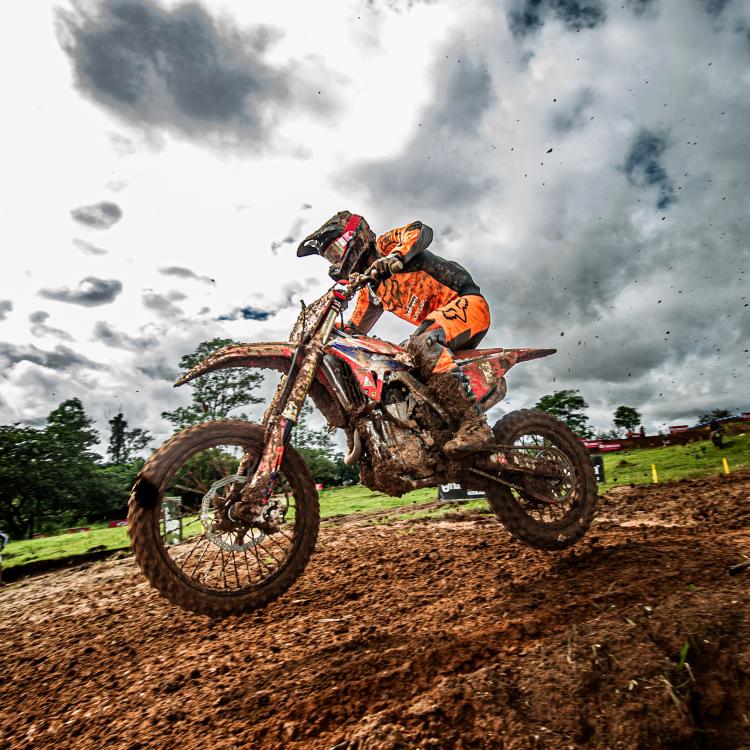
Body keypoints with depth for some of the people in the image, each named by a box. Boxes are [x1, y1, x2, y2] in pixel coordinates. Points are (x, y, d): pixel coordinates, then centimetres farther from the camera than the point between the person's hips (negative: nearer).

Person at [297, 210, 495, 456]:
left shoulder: (384, 244, 0)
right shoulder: (370, 289, 23)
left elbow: (421, 231, -20)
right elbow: (356, 328, 29)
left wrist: (395, 256, -37)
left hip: (467, 301, -9)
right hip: (439, 326, 9)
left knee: (422, 343, -35)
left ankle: (475, 428, -41)